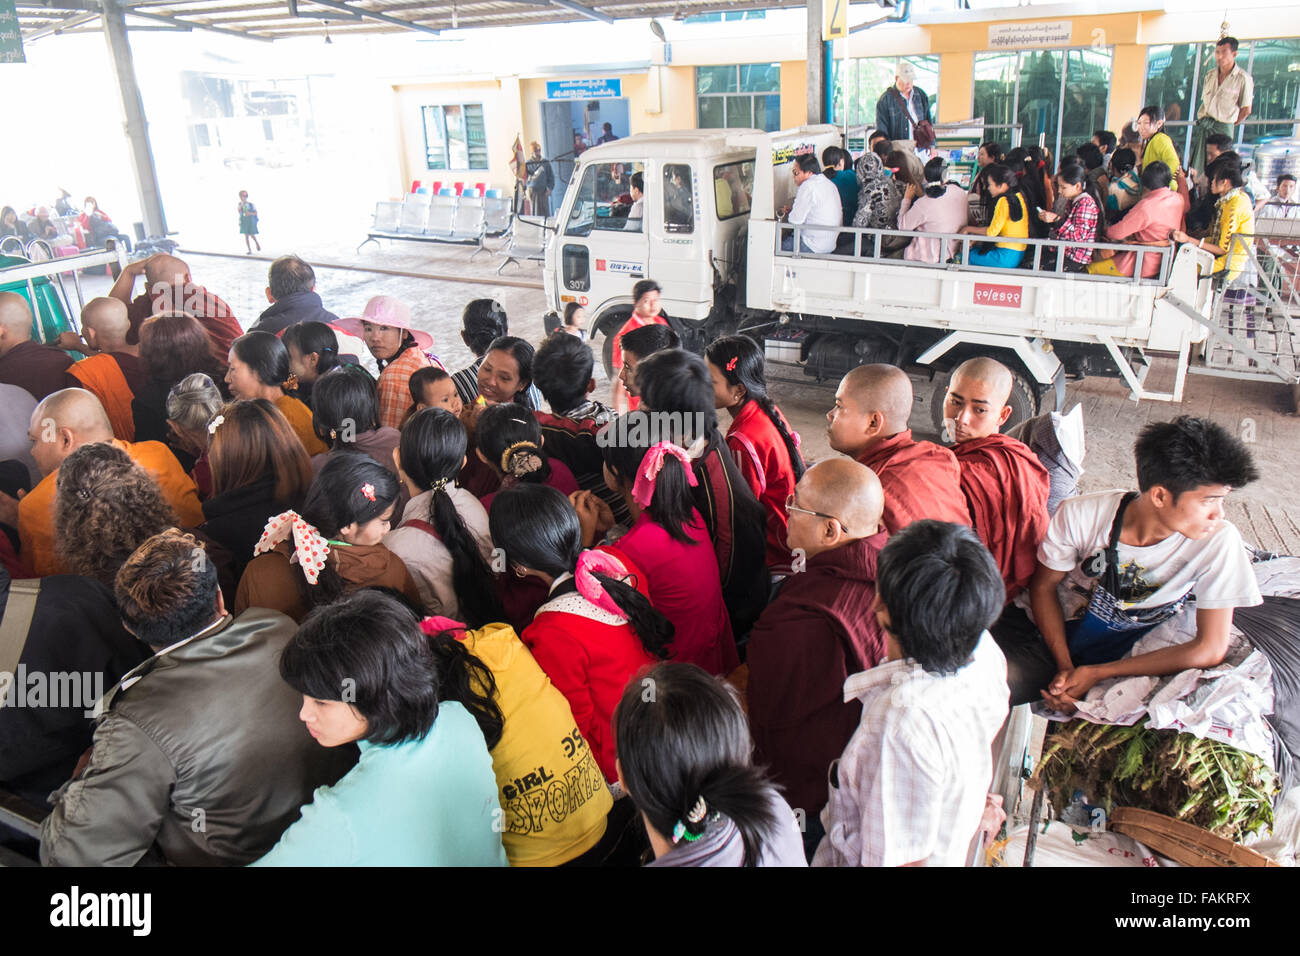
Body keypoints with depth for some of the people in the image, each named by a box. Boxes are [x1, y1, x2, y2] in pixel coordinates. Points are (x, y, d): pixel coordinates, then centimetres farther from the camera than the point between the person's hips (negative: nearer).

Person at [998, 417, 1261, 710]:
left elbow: (1210, 649, -16)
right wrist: (1064, 666, -18)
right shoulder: (1080, 515, -20)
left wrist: (1096, 674, -20)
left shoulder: (1218, 542, -19)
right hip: (1051, 635, -2)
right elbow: (1044, 585, -4)